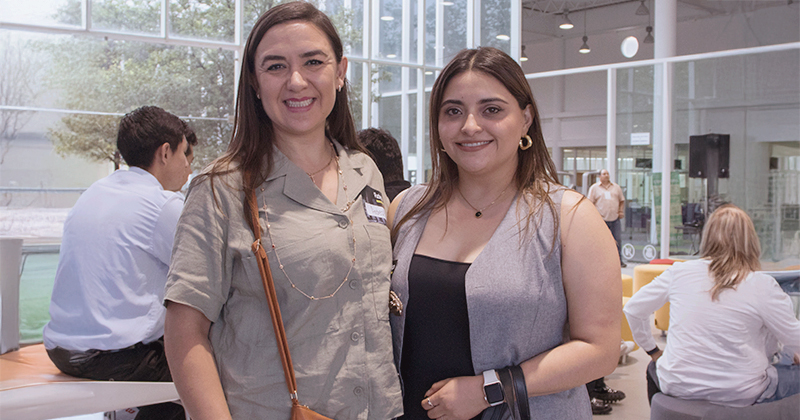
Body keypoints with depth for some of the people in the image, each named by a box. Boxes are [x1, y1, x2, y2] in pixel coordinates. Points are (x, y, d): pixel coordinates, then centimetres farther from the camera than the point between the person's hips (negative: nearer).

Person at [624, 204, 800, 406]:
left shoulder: (679, 272, -4)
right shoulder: (762, 286, -13)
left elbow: (632, 309, 6)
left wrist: (652, 350, 20)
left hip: (678, 386, 3)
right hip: (739, 394, -3)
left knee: (654, 368, 35)